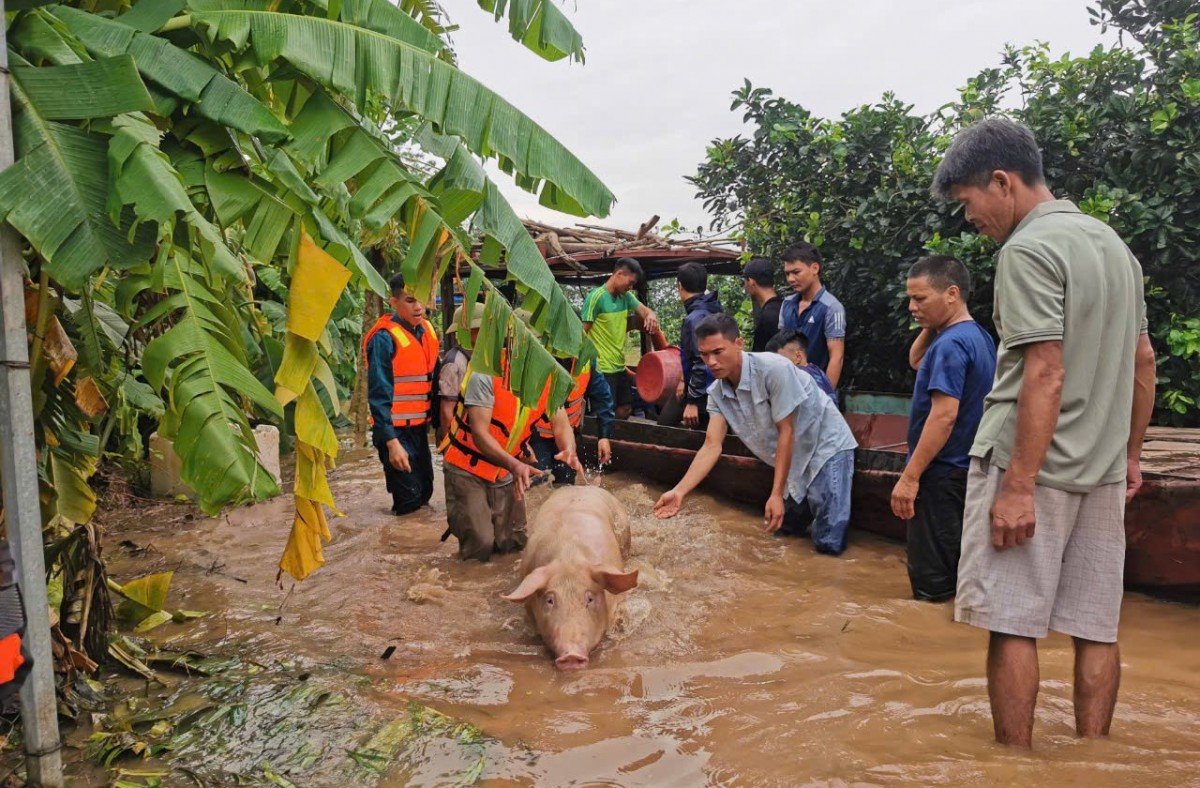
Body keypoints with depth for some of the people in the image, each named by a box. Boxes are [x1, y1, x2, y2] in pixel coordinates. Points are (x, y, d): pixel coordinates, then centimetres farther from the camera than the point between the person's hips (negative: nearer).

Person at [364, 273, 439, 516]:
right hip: (396, 431, -7)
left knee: (424, 494, 15)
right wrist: (392, 442, -21)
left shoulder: (427, 330, 6)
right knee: (408, 501, -2)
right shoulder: (384, 338, -16)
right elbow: (379, 395, -18)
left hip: (419, 428, 7)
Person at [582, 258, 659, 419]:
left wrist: (651, 315, -26)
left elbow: (644, 310, -1)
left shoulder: (626, 297, 9)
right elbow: (582, 332, -13)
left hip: (620, 366, 8)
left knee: (625, 409, 16)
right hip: (603, 368, -8)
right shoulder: (596, 297, -14)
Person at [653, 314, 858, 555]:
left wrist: (776, 494, -22)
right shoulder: (717, 392, -8)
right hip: (794, 460, 6)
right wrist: (679, 491, -24)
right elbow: (712, 446, -12)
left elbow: (786, 432, -24)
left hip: (827, 447, -6)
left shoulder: (774, 368, -28)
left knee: (828, 543, -13)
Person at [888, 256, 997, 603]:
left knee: (931, 586, -2)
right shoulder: (979, 337, 11)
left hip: (942, 473, -10)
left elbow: (944, 415, -26)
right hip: (964, 468, 10)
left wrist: (909, 477, -24)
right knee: (957, 572, 17)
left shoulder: (950, 344, -20)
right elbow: (916, 361, 24)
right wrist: (930, 327, 7)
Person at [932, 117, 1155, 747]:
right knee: (1096, 627, 11)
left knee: (1012, 623, 1)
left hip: (1031, 462, -8)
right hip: (1102, 470, 8)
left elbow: (1046, 374, -19)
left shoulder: (1027, 250, -12)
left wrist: (1019, 485, -19)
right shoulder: (1112, 243, 15)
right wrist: (1130, 454, 24)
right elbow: (1144, 360, 18)